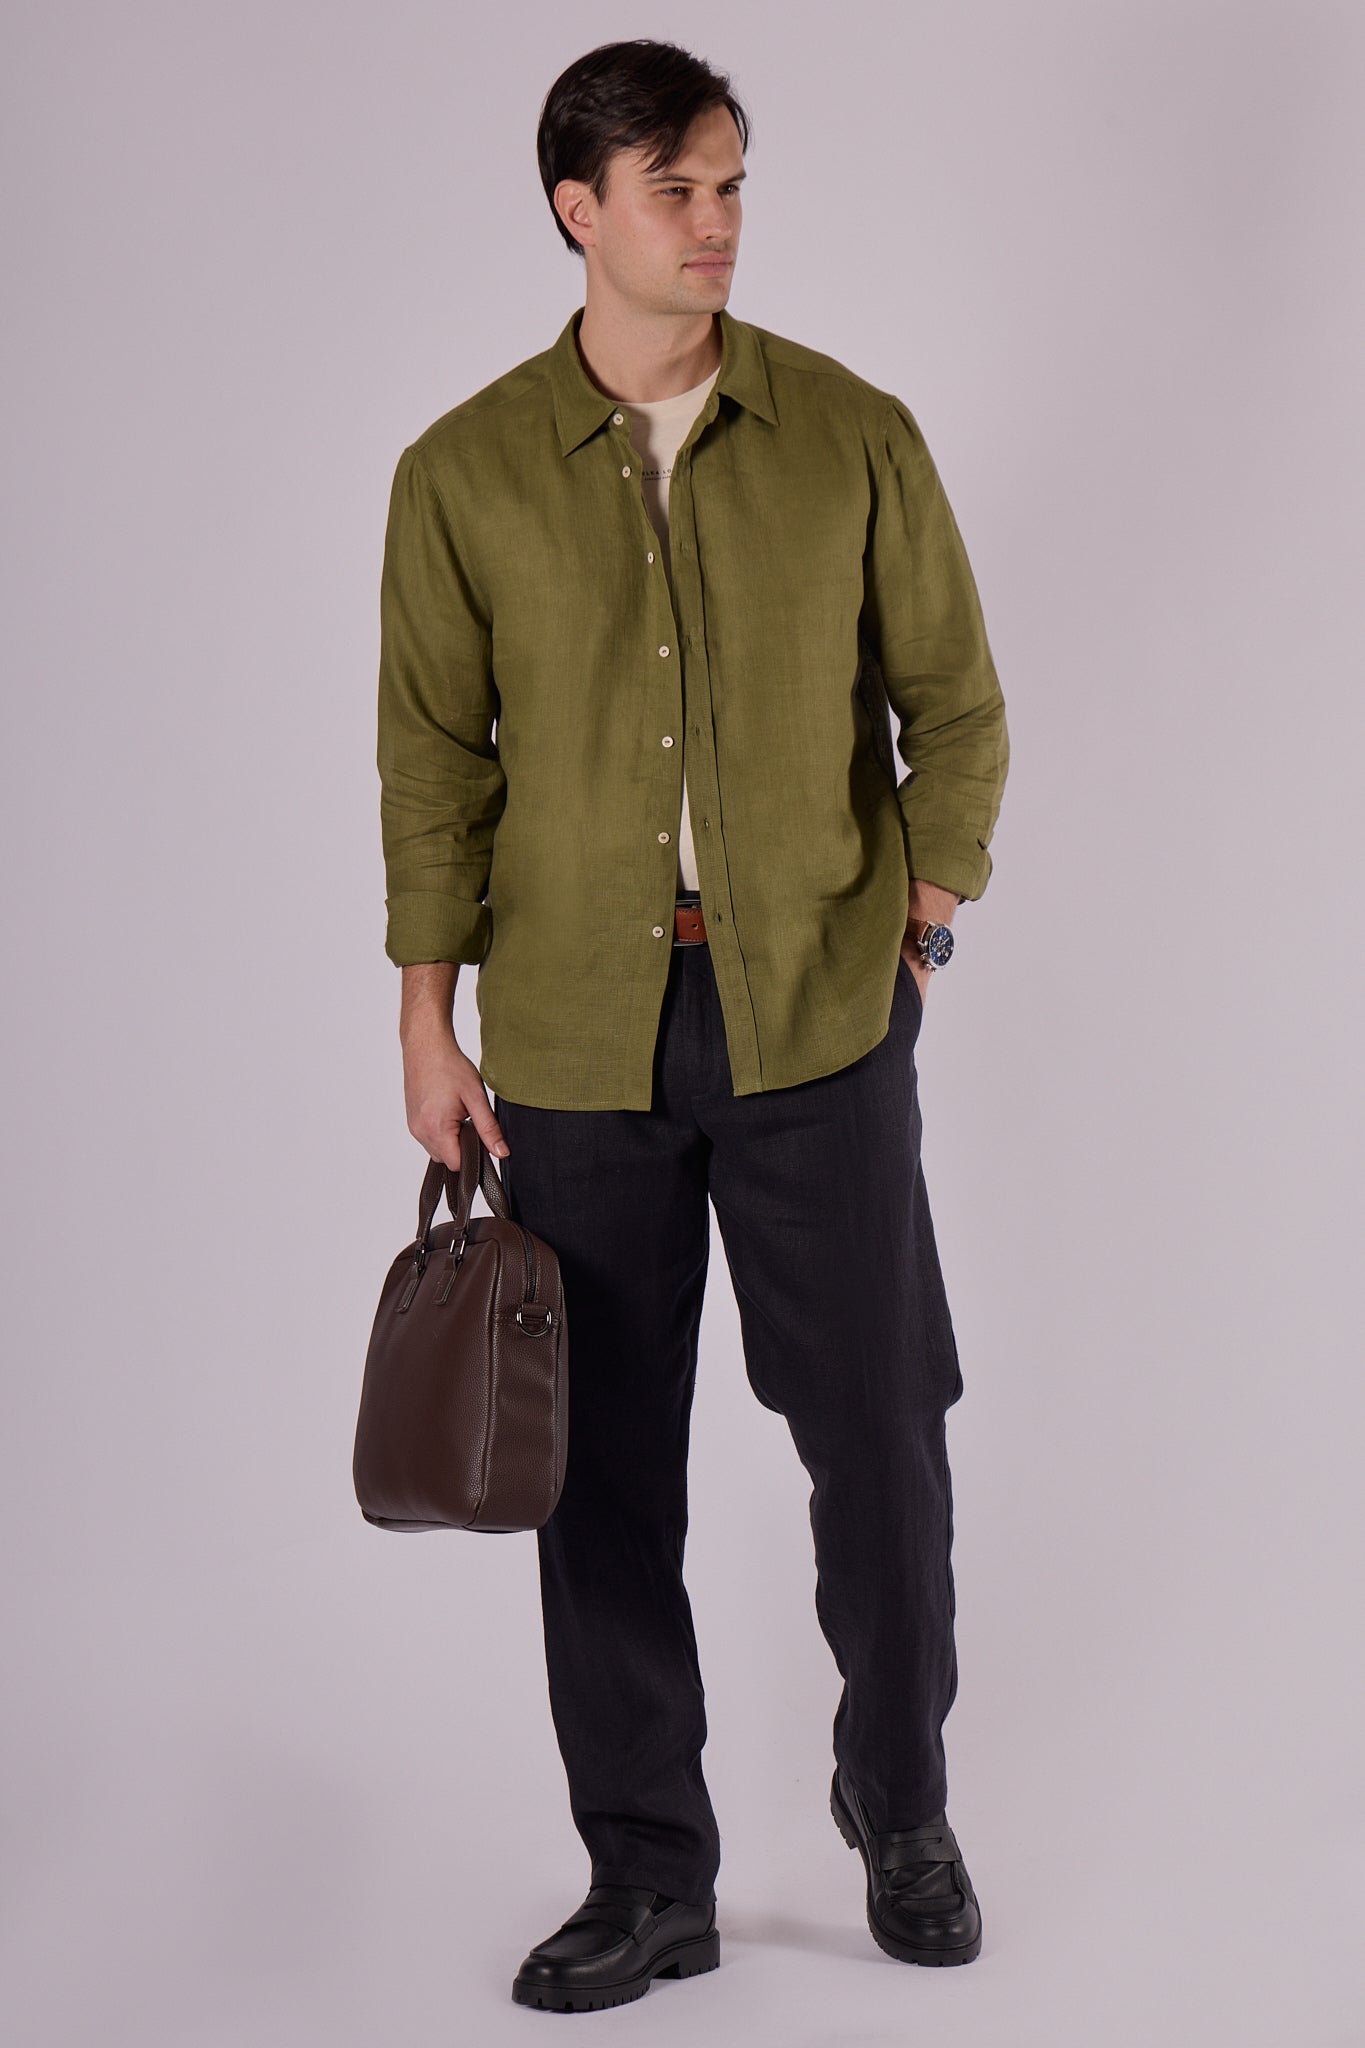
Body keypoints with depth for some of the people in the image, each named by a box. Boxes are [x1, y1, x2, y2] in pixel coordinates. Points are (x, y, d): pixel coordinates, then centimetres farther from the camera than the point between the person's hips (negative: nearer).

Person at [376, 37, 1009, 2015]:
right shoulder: (464, 476, 0)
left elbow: (954, 702, 7)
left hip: (818, 1014, 0)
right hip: (577, 1036, 0)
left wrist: (923, 915, 1)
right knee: (606, 1471, 7)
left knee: (881, 1434, 5)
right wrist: (430, 1022, 0)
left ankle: (902, 1804, 29)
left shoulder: (854, 439, 0)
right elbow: (434, 761, 3)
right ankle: (650, 1876, 22)